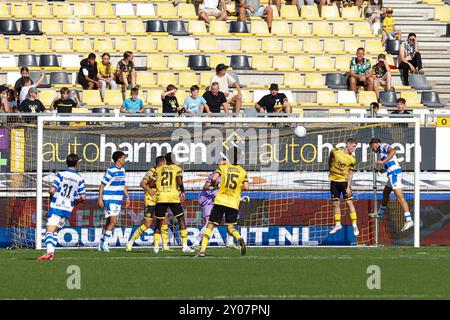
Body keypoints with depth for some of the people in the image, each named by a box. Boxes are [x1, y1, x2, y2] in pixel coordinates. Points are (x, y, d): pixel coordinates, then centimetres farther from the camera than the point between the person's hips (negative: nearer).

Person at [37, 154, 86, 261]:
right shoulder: (80, 179, 4)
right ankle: (51, 253, 10)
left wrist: (51, 195, 10)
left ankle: (49, 251, -29)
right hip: (68, 209, 4)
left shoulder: (61, 175, -6)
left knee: (49, 231, -9)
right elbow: (83, 197, 3)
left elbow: (52, 190, -13)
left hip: (56, 207, -4)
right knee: (55, 231, 18)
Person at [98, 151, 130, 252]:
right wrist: (100, 198, -13)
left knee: (110, 222, 9)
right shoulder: (111, 171, -13)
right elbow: (102, 184, -11)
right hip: (109, 199, -8)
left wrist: (127, 196, 19)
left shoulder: (122, 170, 12)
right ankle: (105, 243, -8)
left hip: (118, 200, 8)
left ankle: (102, 243, 15)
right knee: (113, 221, -15)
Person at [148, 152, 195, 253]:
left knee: (159, 222, 13)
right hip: (173, 197, -2)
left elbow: (151, 184, 8)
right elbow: (180, 182, -10)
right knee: (181, 220, 5)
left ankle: (156, 246, 9)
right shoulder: (177, 169, 6)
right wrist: (183, 192, 4)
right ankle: (185, 246, -4)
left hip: (161, 197, 2)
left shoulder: (158, 169, 13)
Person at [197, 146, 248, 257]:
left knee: (210, 226, 3)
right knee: (230, 227, 11)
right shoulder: (243, 172, 6)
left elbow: (214, 178, -13)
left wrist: (213, 184, 10)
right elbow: (245, 187, -5)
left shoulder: (223, 167, 1)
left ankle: (202, 250, -8)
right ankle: (240, 239, -23)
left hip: (220, 201, -2)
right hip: (233, 203, 2)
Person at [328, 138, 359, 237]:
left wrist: (348, 187, -13)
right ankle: (337, 224, 21)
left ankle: (354, 225, -5)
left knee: (349, 202, -8)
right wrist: (331, 169, 18)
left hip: (344, 181, -1)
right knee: (336, 203, 7)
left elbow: (350, 173, -7)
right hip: (334, 181, 1)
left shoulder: (352, 159, -8)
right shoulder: (335, 152, -8)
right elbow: (330, 160, 12)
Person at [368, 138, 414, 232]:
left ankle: (409, 220, -22)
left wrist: (383, 161, -25)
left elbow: (392, 151, -24)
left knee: (400, 197, -16)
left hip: (394, 173, -11)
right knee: (385, 193, 26)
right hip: (393, 174, 11)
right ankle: (380, 213, 46)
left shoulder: (383, 146, -5)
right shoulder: (381, 150, 24)